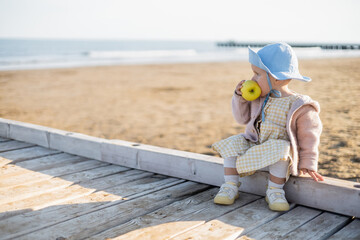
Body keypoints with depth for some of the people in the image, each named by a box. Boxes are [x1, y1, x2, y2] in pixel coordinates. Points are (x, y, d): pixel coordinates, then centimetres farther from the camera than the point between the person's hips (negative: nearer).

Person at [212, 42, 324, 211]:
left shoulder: (298, 106, -14)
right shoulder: (258, 98, 3)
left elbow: (308, 137, -7)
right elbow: (242, 118, 13)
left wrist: (307, 165, -5)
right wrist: (240, 97, -3)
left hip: (279, 146, -5)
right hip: (253, 145, 5)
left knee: (280, 150, -36)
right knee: (232, 143, -15)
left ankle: (275, 191, -19)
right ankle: (230, 186, -10)